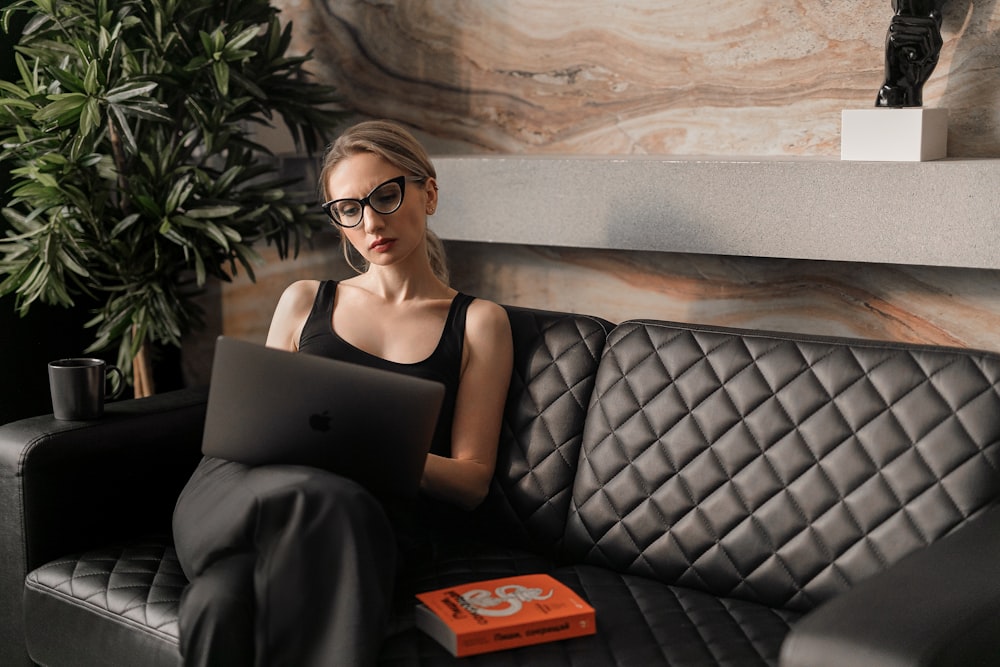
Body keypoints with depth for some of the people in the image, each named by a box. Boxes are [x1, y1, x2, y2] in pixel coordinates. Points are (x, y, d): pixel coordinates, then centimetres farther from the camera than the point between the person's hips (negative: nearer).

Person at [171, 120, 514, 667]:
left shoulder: (478, 323, 16)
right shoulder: (304, 302, 25)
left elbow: (472, 480, 9)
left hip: (372, 513, -2)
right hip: (240, 495, 2)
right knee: (313, 495, -40)